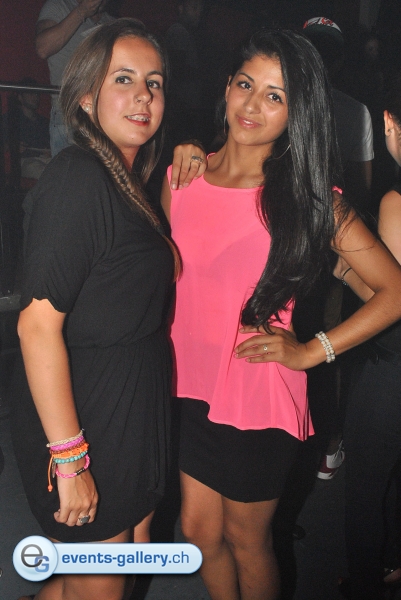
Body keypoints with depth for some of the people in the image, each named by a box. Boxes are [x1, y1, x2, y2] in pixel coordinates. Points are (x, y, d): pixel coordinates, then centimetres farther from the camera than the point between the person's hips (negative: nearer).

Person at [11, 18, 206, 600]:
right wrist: (68, 456, -23)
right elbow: (38, 323, -24)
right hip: (85, 419, -9)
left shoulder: (128, 181, 10)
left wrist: (184, 173, 5)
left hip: (133, 416, 9)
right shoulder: (77, 178, -19)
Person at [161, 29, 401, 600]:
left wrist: (310, 351, -12)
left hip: (258, 398, -4)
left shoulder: (307, 198, -12)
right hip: (192, 384, 4)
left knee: (246, 539, 16)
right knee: (199, 529, 20)